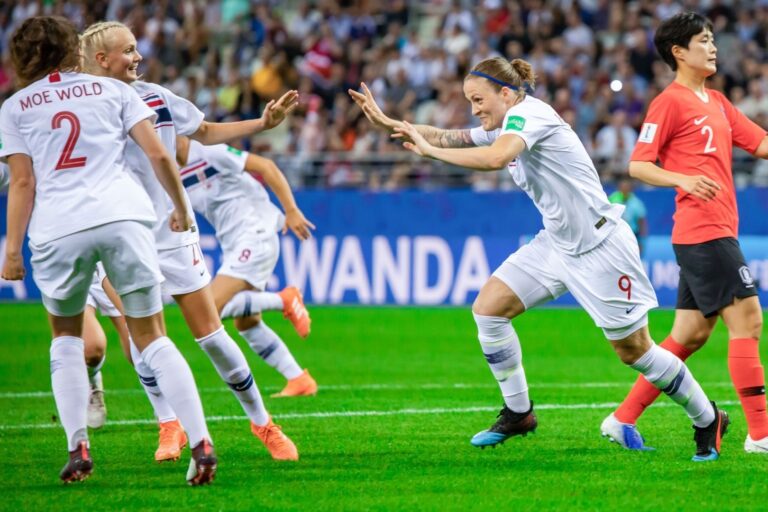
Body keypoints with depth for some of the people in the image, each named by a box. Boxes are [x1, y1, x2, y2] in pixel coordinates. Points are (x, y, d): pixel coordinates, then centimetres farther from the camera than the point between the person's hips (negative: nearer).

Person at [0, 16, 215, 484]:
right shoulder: (112, 90, 17)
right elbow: (159, 155, 9)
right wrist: (182, 209, 21)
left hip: (57, 229, 0)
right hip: (123, 216, 0)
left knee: (67, 335, 21)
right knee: (153, 338, 6)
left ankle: (78, 448, 8)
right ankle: (201, 444, -7)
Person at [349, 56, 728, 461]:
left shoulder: (526, 114, -19)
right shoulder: (503, 126, 8)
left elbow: (494, 158, -38)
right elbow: (448, 137, 14)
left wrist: (430, 151, -29)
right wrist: (387, 122, 4)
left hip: (600, 246, -9)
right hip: (557, 243, 9)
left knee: (633, 351, -2)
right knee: (488, 307, -2)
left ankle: (707, 420, 16)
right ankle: (518, 412, 9)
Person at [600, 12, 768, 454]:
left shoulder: (717, 103, 18)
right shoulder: (670, 102, -6)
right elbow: (638, 165, -9)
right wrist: (683, 179, -25)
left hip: (718, 231, 9)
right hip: (703, 230, -9)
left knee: (691, 335, 11)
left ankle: (624, 419, 16)